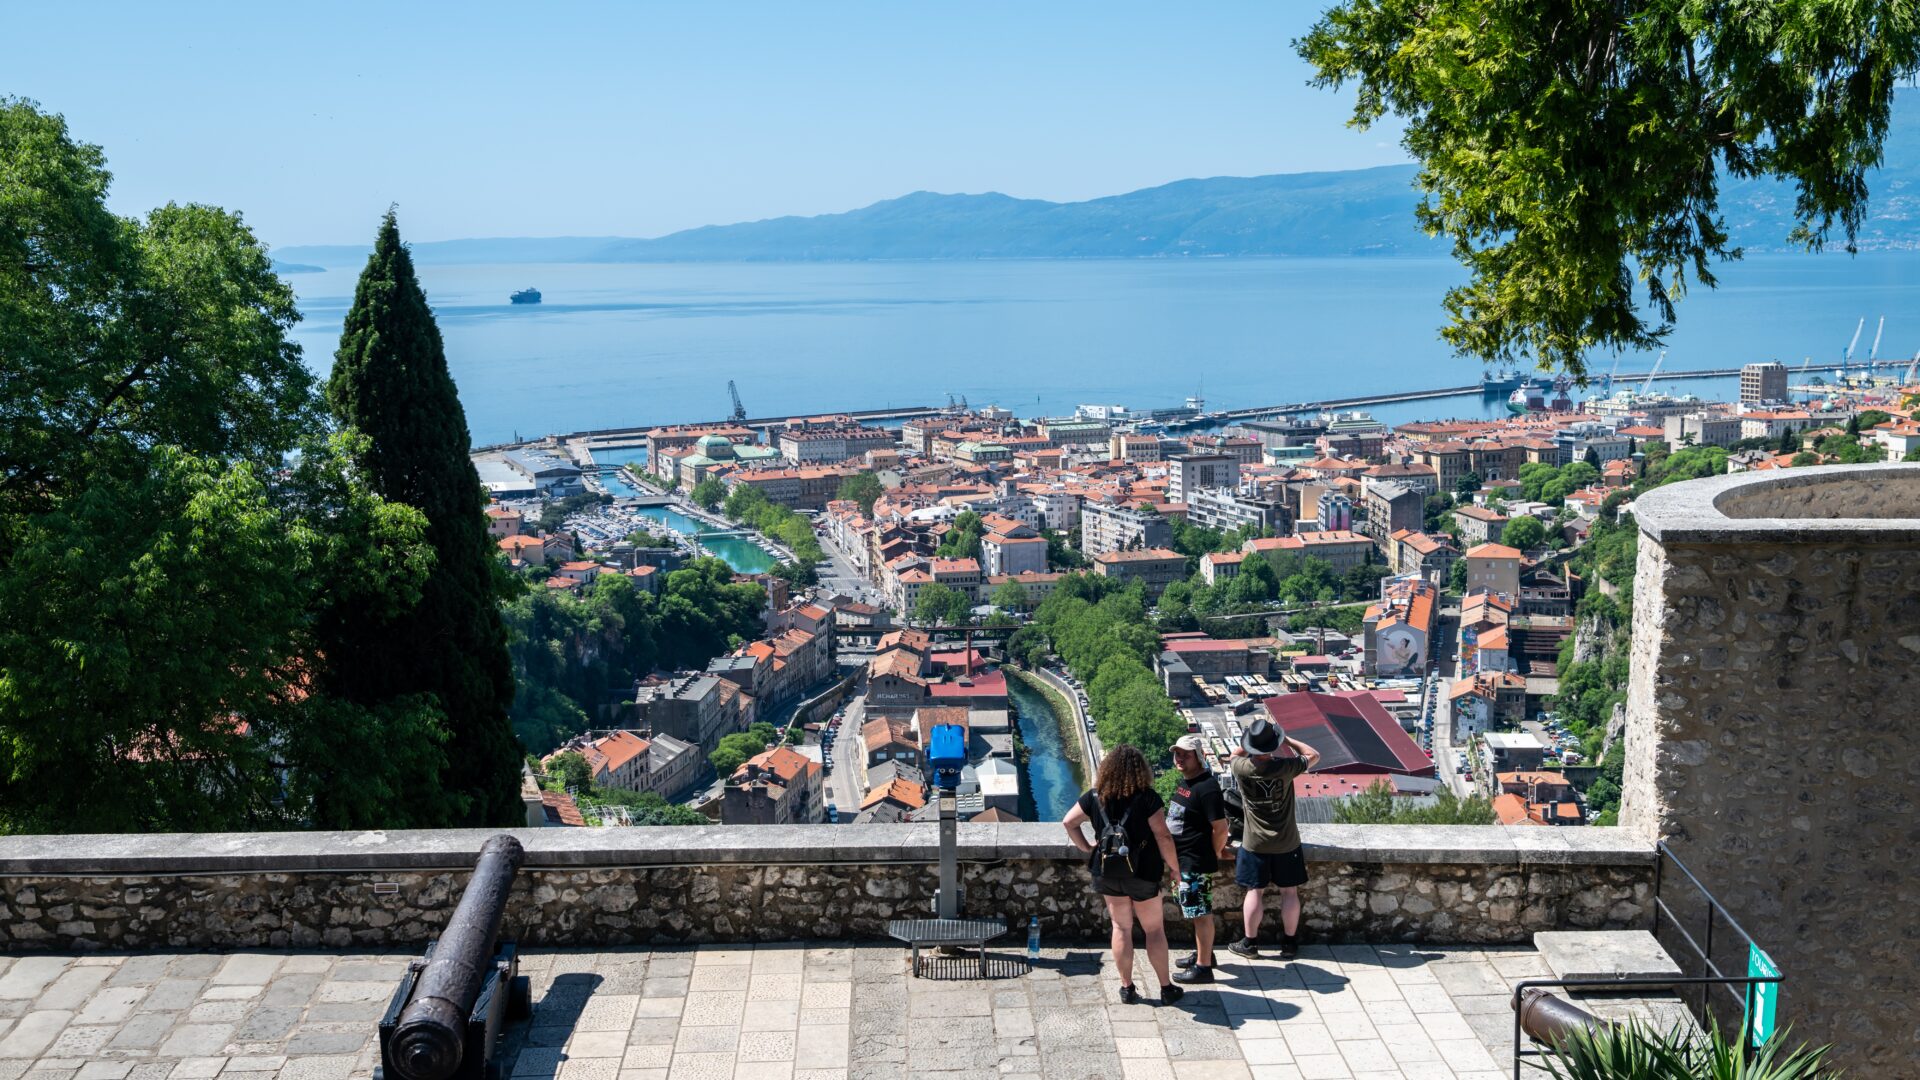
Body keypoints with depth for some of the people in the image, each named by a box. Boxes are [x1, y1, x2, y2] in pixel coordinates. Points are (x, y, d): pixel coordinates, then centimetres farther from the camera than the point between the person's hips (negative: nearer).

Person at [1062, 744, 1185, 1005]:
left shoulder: (1096, 797, -3)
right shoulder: (1148, 798, -14)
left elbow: (1069, 822, 1)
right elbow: (1162, 837, -15)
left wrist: (1086, 847, 10)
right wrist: (1174, 866, -4)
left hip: (1108, 873, 3)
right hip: (1142, 873, -3)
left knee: (1121, 928, 14)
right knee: (1154, 930, 10)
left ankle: (1127, 988, 19)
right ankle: (1166, 988, 17)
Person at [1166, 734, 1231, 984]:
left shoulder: (1207, 787, -21)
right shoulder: (1183, 781, 9)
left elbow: (1220, 828, -23)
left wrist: (1214, 853, -9)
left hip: (1196, 863, -10)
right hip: (1183, 860, 10)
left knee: (1201, 914, -1)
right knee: (1197, 912, 21)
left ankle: (1203, 967, 7)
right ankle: (1203, 953, 35)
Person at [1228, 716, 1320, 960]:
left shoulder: (1242, 768, -17)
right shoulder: (1285, 767, -20)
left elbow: (1236, 753, 8)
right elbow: (1314, 755, -1)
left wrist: (1254, 736, 9)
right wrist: (1286, 739, 1)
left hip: (1255, 843, 1)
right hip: (1286, 842, -1)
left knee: (1255, 891, 10)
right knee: (1289, 892, 12)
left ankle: (1249, 943, 18)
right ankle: (1289, 944, 20)